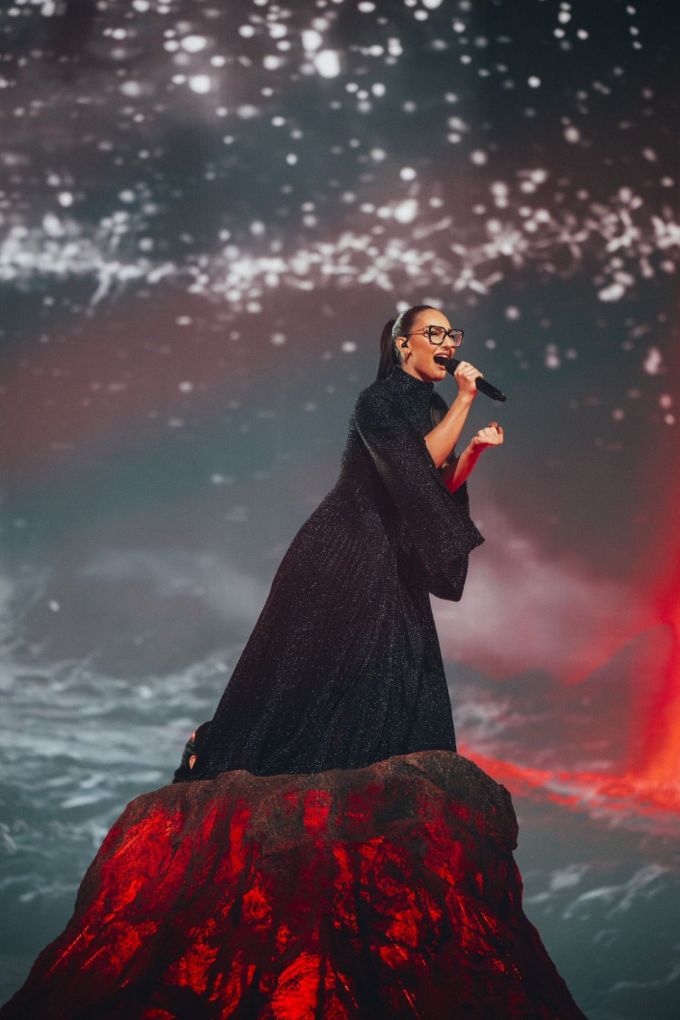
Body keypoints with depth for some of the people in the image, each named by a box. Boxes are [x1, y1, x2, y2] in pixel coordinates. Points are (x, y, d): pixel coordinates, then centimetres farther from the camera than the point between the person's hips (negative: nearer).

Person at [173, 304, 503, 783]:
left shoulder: (434, 408, 9)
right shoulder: (377, 402, -15)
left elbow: (443, 487, 11)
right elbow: (418, 464, -27)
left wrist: (476, 448, -5)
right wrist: (465, 400, -23)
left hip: (392, 563, 8)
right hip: (342, 551, -8)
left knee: (400, 680, 2)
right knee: (309, 664, -4)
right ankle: (211, 747, 11)